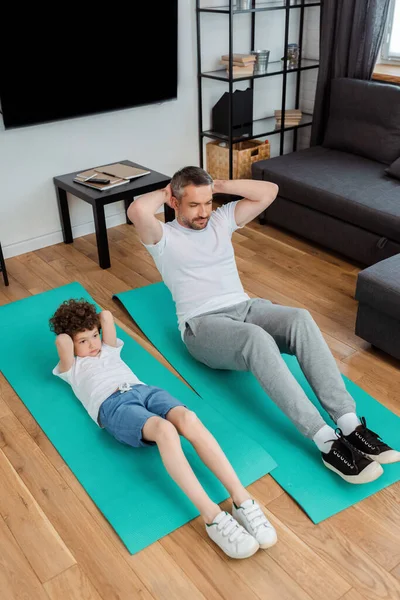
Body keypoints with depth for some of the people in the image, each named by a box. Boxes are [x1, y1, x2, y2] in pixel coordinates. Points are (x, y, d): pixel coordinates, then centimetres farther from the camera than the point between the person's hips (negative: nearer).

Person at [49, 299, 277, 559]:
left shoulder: (109, 351, 37)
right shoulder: (71, 368, 25)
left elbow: (106, 315, 31)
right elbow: (62, 341, 6)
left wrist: (93, 326, 45)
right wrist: (68, 340, 25)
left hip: (143, 390, 4)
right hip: (113, 405, -4)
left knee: (188, 419, -31)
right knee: (164, 429, -37)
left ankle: (242, 500, -37)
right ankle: (212, 516, -45)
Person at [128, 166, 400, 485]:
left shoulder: (221, 220, 18)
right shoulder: (164, 237, 3)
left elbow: (269, 191, 10)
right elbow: (137, 210, -21)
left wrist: (219, 185, 9)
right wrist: (164, 192, 0)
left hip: (245, 307, 5)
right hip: (203, 325, -5)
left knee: (300, 318, -29)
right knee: (257, 339, -39)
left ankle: (350, 425, -34)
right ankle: (327, 442, -42)